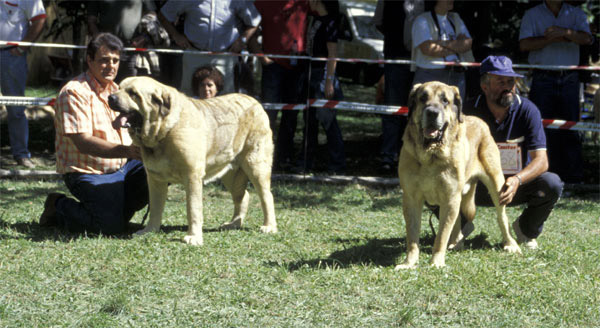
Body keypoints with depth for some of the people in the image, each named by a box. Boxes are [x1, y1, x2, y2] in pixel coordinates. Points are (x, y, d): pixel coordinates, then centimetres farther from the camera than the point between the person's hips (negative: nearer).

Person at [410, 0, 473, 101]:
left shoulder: (456, 19, 18)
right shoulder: (422, 20, 0)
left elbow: (467, 43, 3)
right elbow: (427, 49, -15)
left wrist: (442, 43, -9)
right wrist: (456, 48, -3)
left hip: (456, 76, 5)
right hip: (429, 76, -5)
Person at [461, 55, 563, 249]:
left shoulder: (527, 110, -11)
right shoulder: (470, 110, -9)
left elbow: (541, 160, -18)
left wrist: (517, 180, -38)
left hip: (518, 185, 0)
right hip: (479, 186, 0)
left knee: (552, 184, -30)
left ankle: (526, 229, 2)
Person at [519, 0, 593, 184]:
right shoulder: (532, 15, 9)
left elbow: (586, 38, -5)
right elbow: (524, 44, -4)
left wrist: (564, 32, -22)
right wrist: (553, 38, -11)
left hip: (569, 80, 1)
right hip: (543, 80, -1)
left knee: (570, 130, -1)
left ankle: (573, 178, 0)